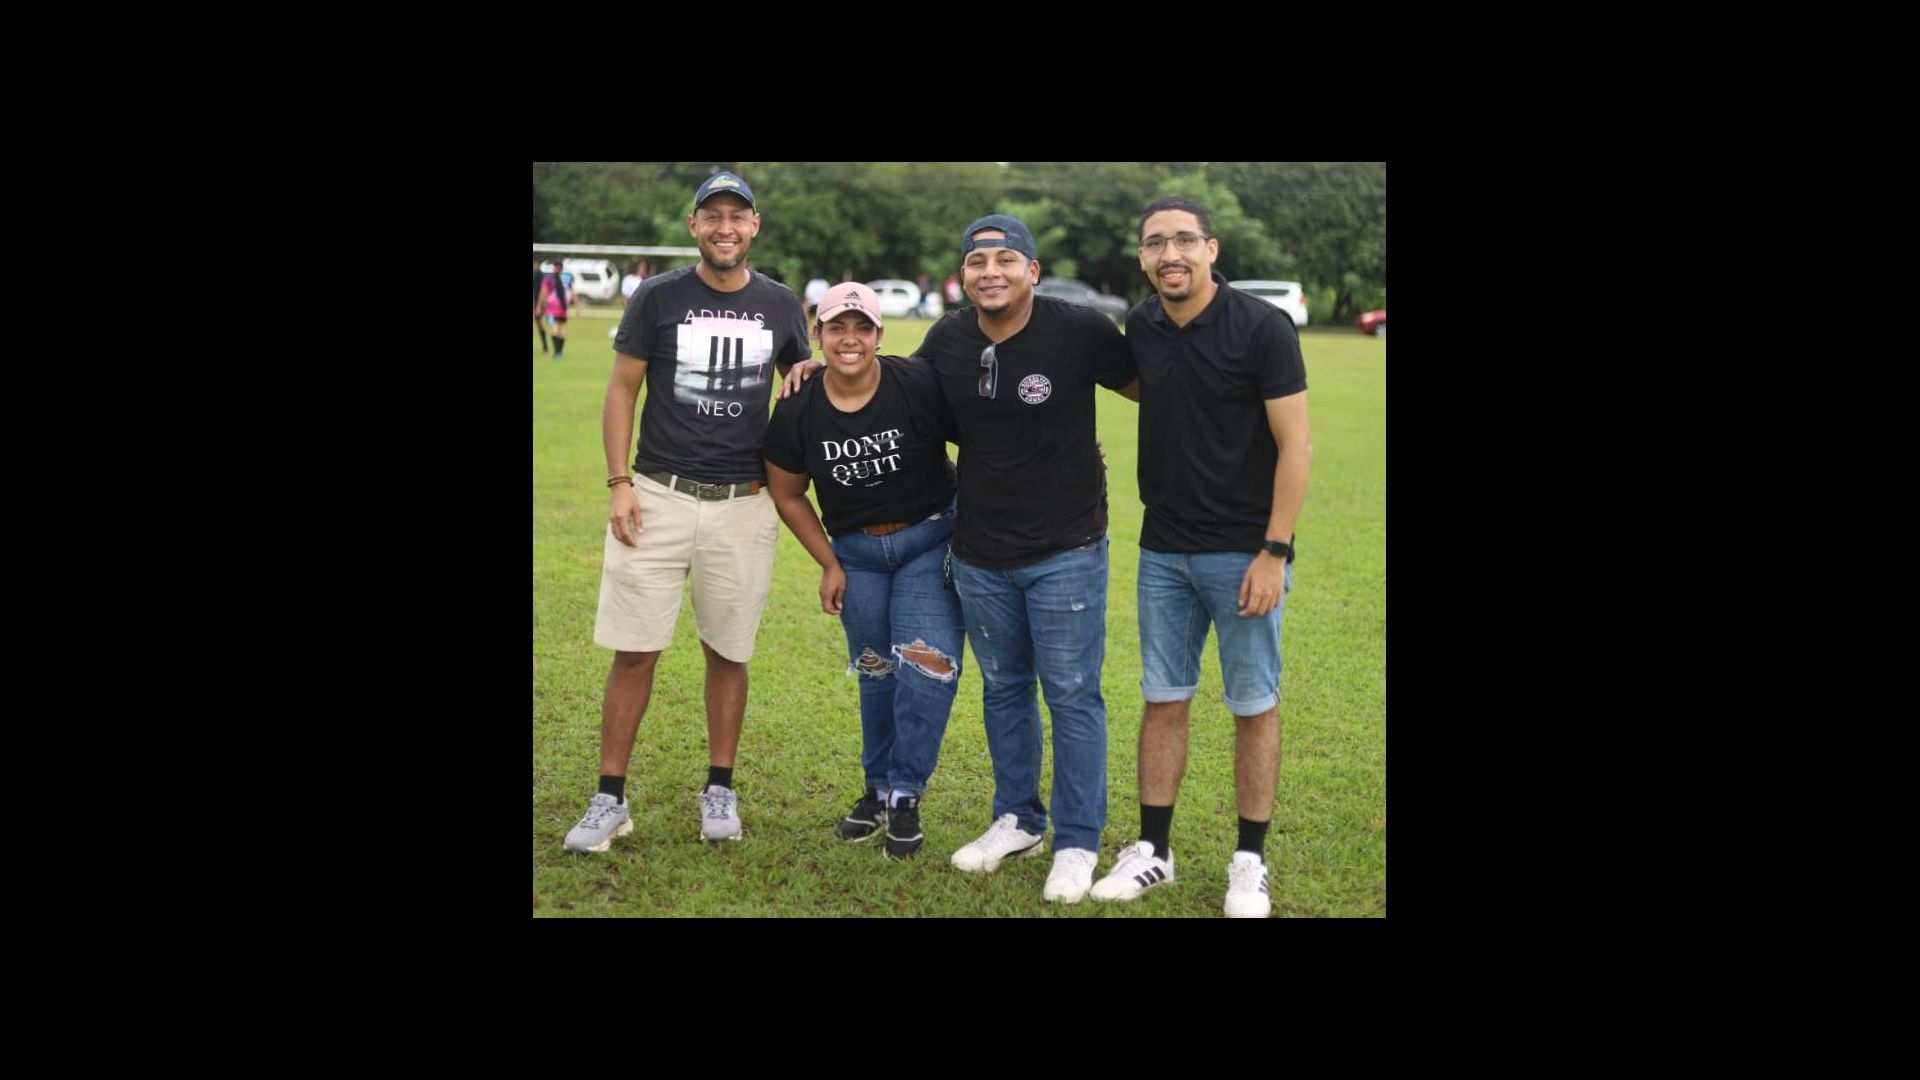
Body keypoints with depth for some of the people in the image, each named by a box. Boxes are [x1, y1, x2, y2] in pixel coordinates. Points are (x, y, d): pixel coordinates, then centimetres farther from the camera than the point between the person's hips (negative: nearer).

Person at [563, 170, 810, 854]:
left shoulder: (780, 306, 5)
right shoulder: (658, 298, 0)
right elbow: (622, 389, 3)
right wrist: (619, 482, -5)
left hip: (743, 505, 2)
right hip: (658, 495, -1)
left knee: (728, 654, 9)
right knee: (634, 653, -1)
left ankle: (720, 791, 22)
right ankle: (610, 799, 8)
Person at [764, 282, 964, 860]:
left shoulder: (919, 385, -20)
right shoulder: (797, 412, -9)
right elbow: (786, 493, 5)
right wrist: (828, 564, 3)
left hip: (930, 539, -3)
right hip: (855, 549, 3)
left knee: (926, 666, -11)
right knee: (876, 672, 12)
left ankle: (905, 796, 6)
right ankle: (878, 788, 30)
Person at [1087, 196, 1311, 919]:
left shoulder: (1262, 328, -13)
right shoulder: (1141, 326, 3)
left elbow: (1295, 444, -12)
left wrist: (1274, 552, -16)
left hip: (1243, 552, -5)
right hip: (1163, 552, 5)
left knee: (1254, 707, 5)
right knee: (1163, 701, 10)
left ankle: (1250, 861, 17)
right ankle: (1153, 851, 20)